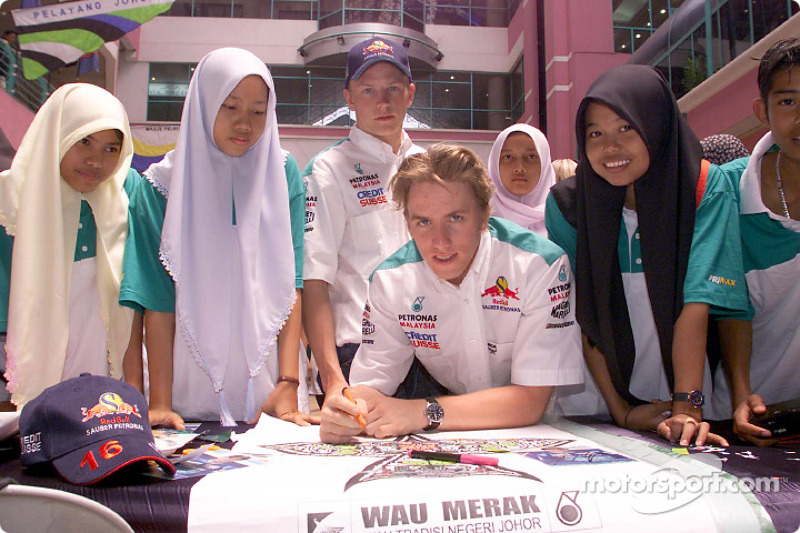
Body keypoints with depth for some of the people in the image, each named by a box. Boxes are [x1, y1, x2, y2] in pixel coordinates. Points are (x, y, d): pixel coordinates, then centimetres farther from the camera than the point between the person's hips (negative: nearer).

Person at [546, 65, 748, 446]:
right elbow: (580, 315, -6)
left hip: (675, 394, 0)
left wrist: (687, 409, -20)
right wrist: (620, 410, -10)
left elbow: (696, 302, -14)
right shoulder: (567, 203, -7)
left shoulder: (705, 187, -9)